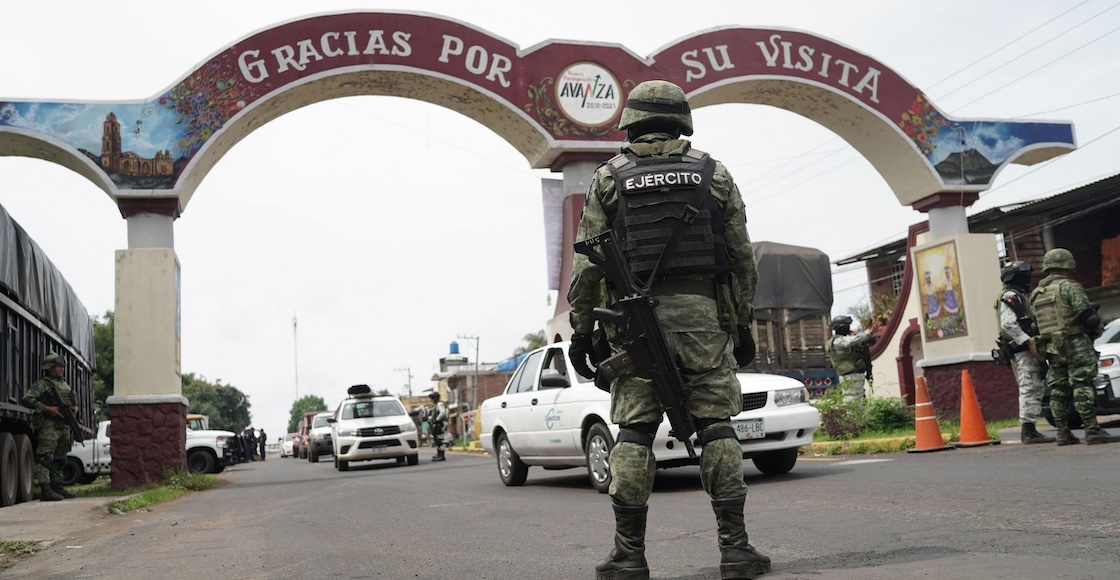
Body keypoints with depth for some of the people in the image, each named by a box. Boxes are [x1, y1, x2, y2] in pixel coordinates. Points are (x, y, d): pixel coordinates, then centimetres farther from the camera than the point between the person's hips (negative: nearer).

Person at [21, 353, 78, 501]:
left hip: (64, 426, 8)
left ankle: (58, 488, 20)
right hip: (48, 426, -8)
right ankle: (45, 490, -18)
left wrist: (74, 407, 8)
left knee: (59, 460, 13)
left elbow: (74, 401, 32)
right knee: (45, 458, -14)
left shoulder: (65, 385, 21)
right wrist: (47, 409, -21)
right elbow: (27, 400, -14)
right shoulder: (41, 384, -3)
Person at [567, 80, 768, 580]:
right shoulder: (714, 175, 11)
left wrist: (581, 329, 7)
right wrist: (743, 324, 15)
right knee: (716, 428, 2)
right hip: (703, 314, 1)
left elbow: (588, 262, 3)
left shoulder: (608, 178, 8)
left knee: (634, 433, 2)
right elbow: (741, 257, 9)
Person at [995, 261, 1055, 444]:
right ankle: (1029, 431, -14)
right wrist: (1028, 341, -25)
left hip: (1025, 351, 11)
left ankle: (1028, 430, 14)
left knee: (1032, 389, 11)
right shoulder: (1010, 297, -9)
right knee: (1030, 389, -13)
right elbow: (1008, 324, -22)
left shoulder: (1019, 297, 24)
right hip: (1023, 352, -11)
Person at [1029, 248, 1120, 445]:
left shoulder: (1036, 294, 15)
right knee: (1083, 387, -8)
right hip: (1075, 345, -7)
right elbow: (1088, 316, -14)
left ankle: (1063, 433, 9)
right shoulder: (1070, 286, -8)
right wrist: (1097, 329, 4)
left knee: (1058, 390, 8)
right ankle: (1093, 431, -12)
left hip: (1051, 348, 7)